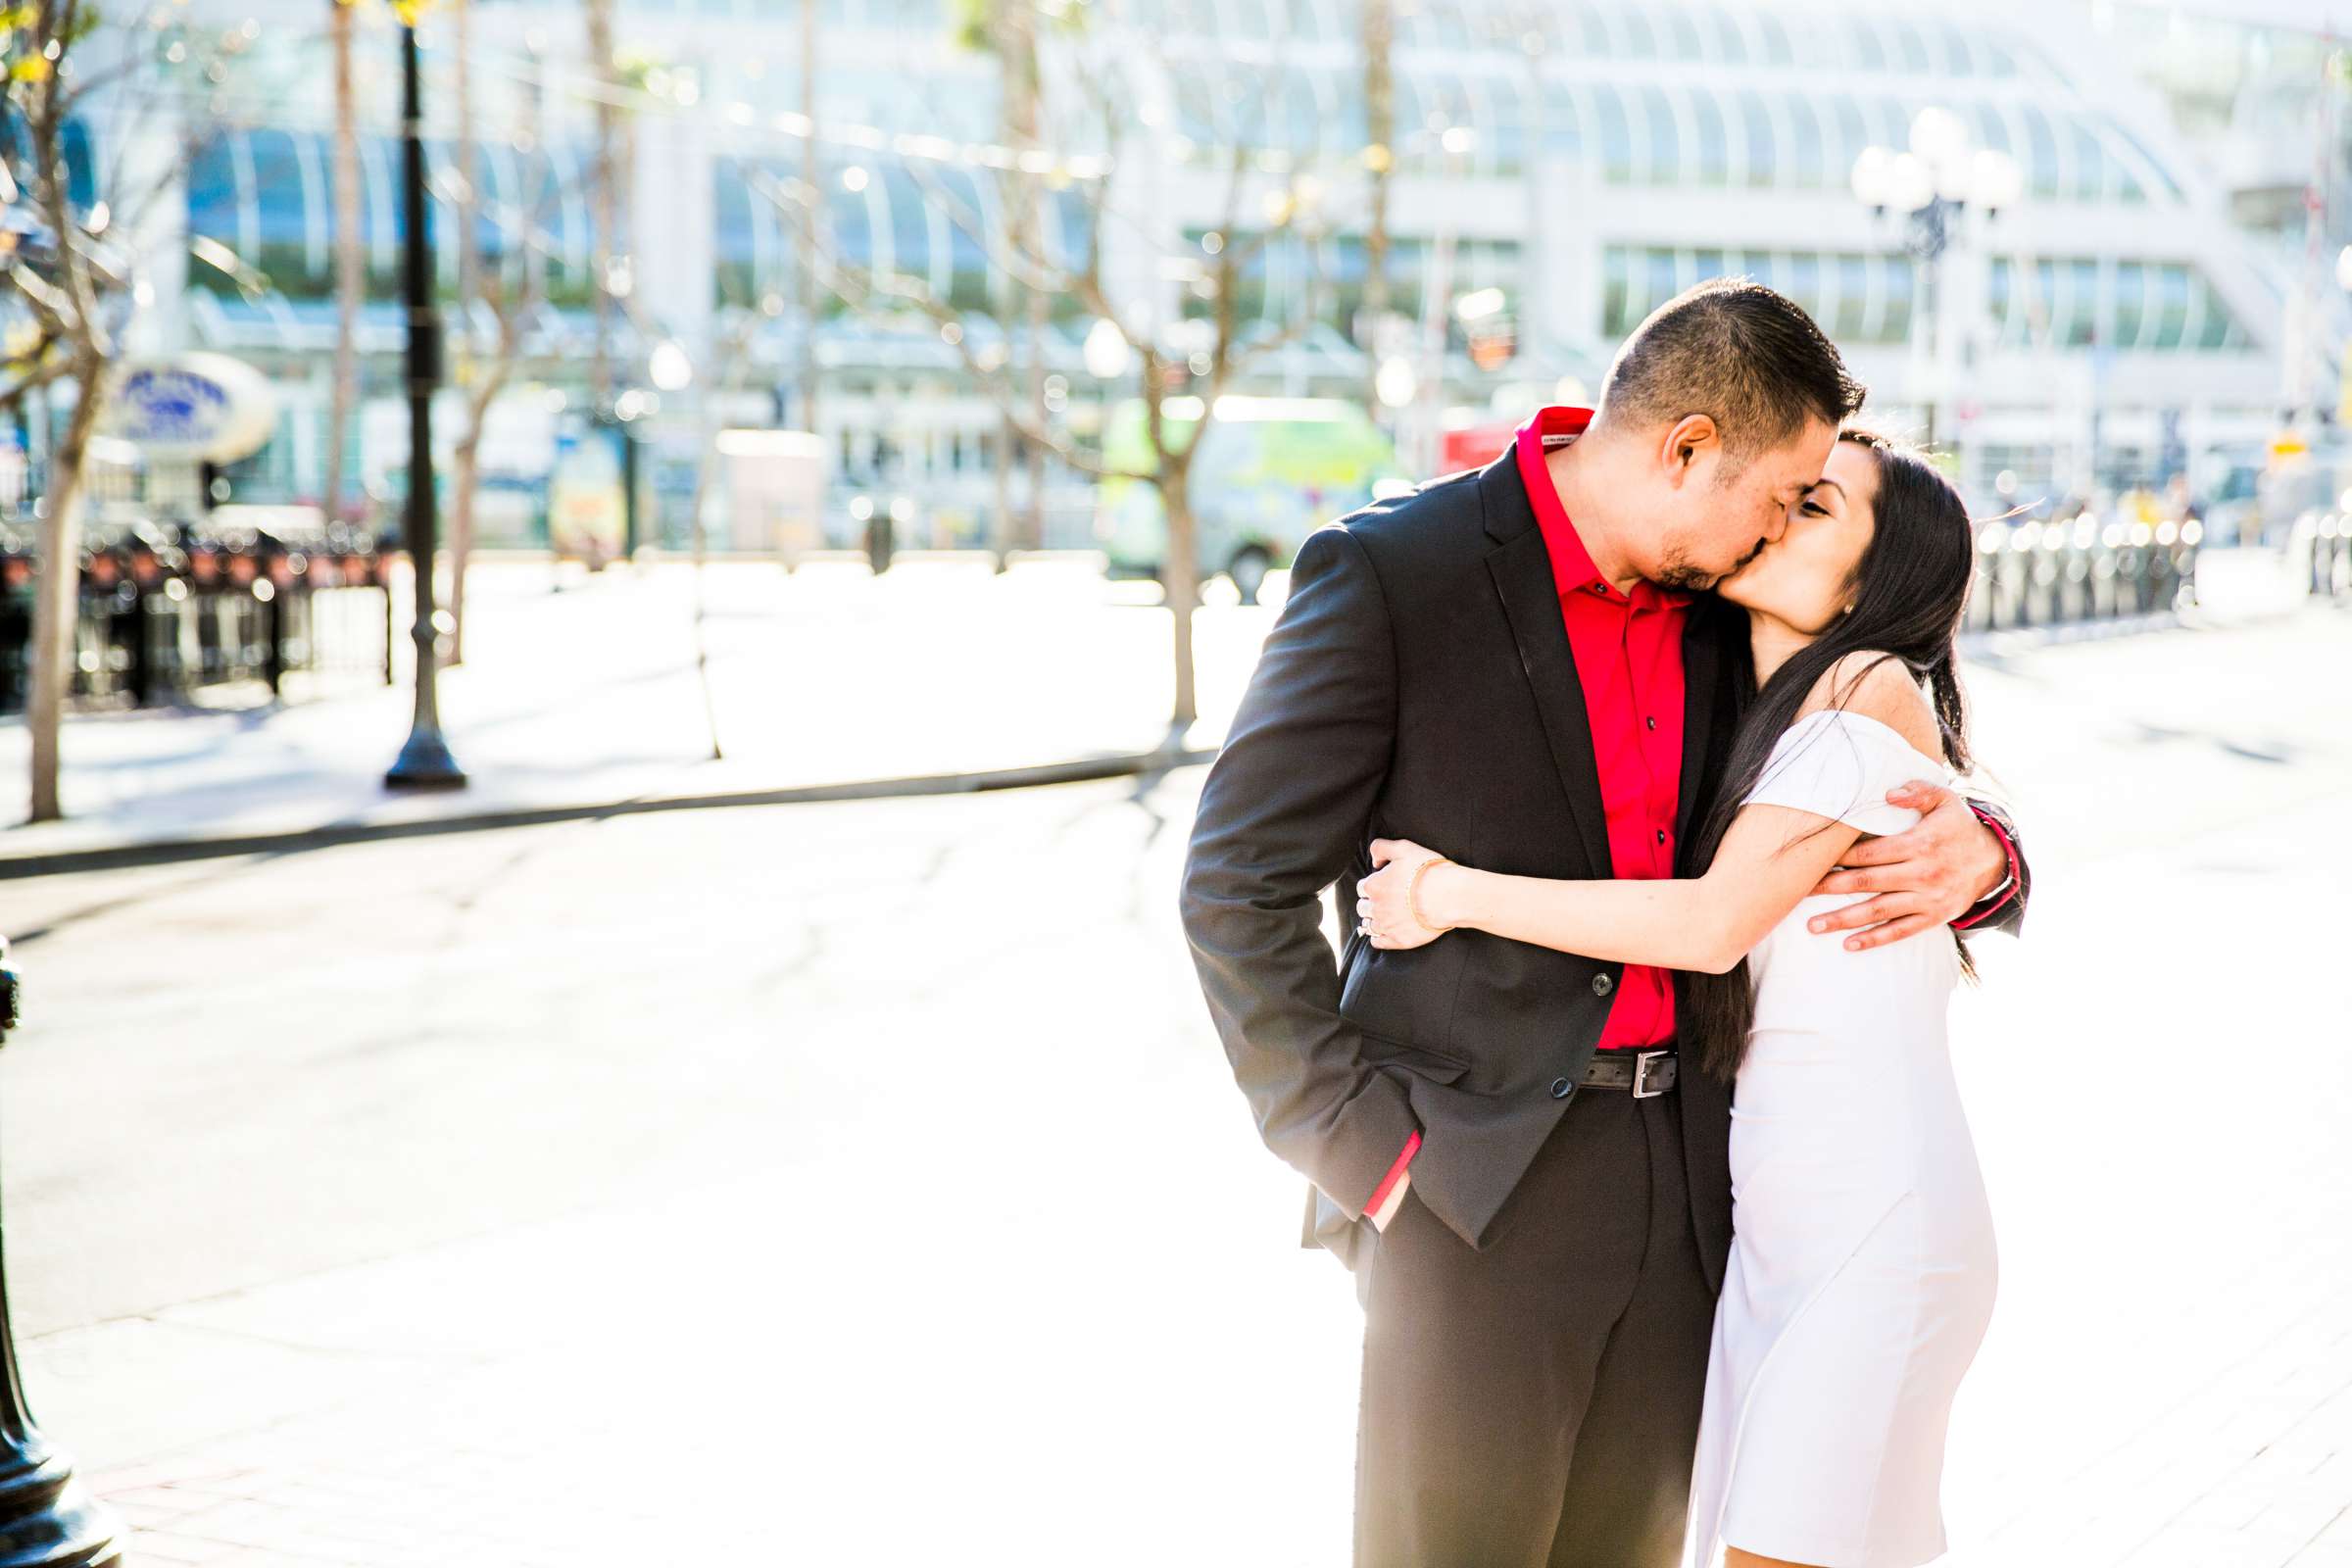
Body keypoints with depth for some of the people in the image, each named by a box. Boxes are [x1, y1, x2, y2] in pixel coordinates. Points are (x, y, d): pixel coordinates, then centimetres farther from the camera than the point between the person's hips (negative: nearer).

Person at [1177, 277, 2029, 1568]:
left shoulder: (1723, 611, 8)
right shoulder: (1391, 575, -10)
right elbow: (1238, 890, -9)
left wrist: (1976, 855, -6)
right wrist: (1362, 1152, -13)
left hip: (1681, 1183, 6)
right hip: (1475, 1192, -6)